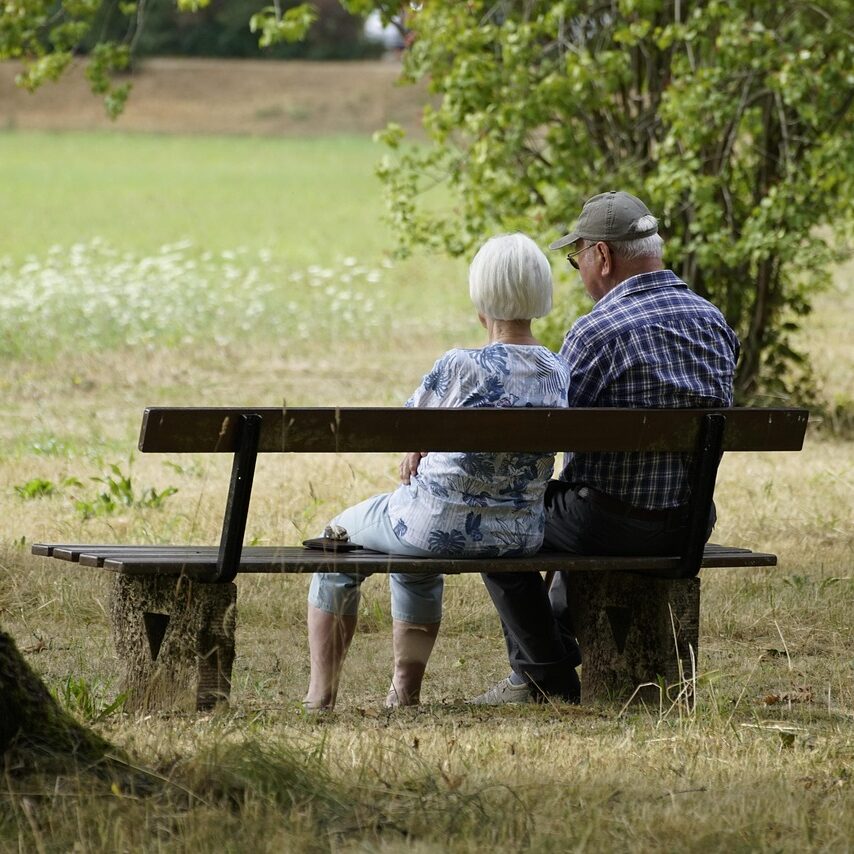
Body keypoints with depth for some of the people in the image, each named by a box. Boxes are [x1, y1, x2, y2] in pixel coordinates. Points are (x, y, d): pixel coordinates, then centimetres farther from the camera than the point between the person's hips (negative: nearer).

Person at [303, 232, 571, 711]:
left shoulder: (461, 368, -22)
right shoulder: (559, 372, -4)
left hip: (441, 524, -6)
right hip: (522, 535, 6)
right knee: (416, 562, 40)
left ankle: (321, 695, 29)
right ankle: (405, 693, 41)